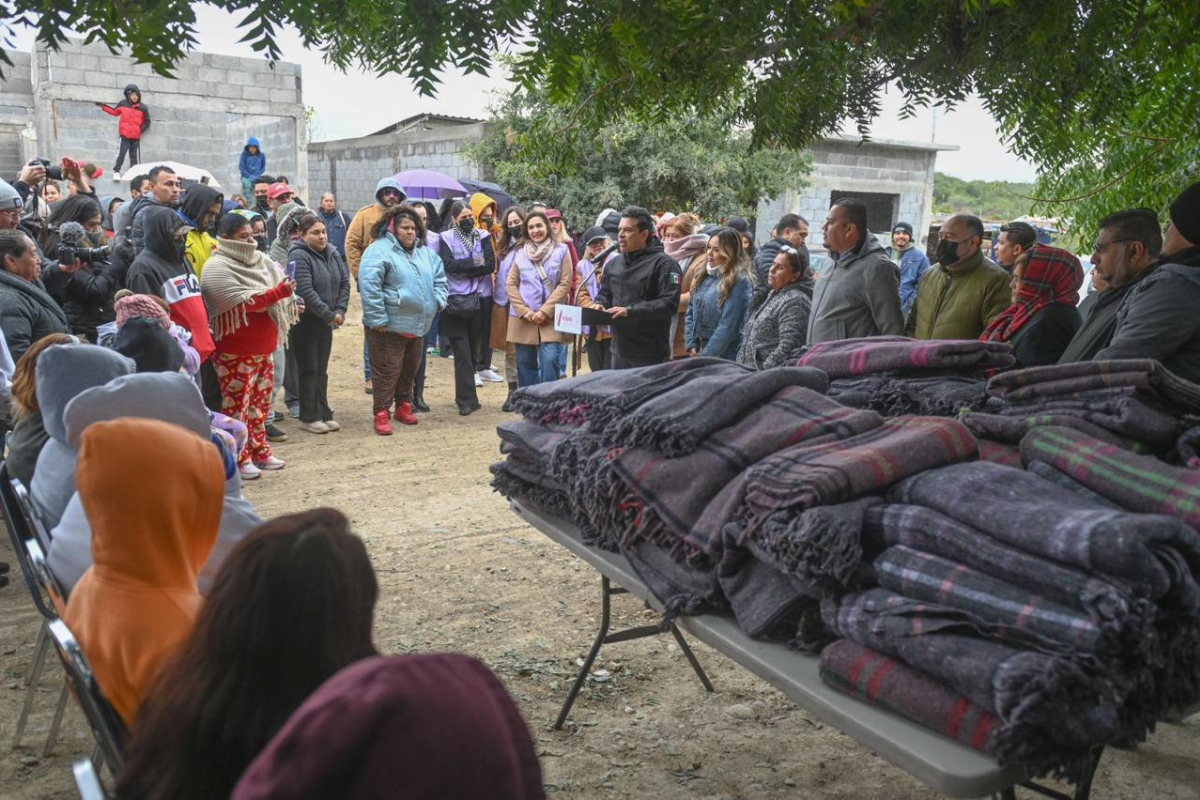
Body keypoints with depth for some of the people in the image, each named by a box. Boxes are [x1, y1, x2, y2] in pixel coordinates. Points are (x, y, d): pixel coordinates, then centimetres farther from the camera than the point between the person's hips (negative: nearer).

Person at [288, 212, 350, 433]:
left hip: (326, 322, 7)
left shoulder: (333, 253, 6)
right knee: (309, 370, 1)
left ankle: (324, 414, 22)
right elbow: (305, 291, -24)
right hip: (305, 321, -6)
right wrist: (329, 314, -19)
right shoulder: (298, 256, -16)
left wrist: (340, 310, -6)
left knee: (322, 370, 14)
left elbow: (345, 282, 7)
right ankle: (309, 418, 10)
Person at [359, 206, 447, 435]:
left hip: (419, 325, 7)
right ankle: (381, 414, 6)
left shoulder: (425, 252, 13)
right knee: (387, 371, -3)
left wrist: (438, 301, 6)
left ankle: (404, 406, 33)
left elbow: (439, 279, 23)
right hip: (390, 326, -7)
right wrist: (378, 319, -20)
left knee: (410, 369, 18)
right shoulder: (379, 251, -12)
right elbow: (369, 286, -19)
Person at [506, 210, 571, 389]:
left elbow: (565, 284, -4)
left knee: (549, 360, -14)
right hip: (523, 318, 3)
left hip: (551, 318, -2)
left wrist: (545, 311, -11)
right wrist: (523, 310, -7)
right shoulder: (521, 252, 9)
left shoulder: (561, 251, 2)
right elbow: (511, 284, 6)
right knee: (525, 363, 6)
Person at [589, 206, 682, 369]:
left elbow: (669, 304, -19)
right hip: (619, 350, 7)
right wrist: (599, 304, 0)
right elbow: (605, 293, 26)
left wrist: (630, 311, -23)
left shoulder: (663, 263, -11)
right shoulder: (613, 263, 14)